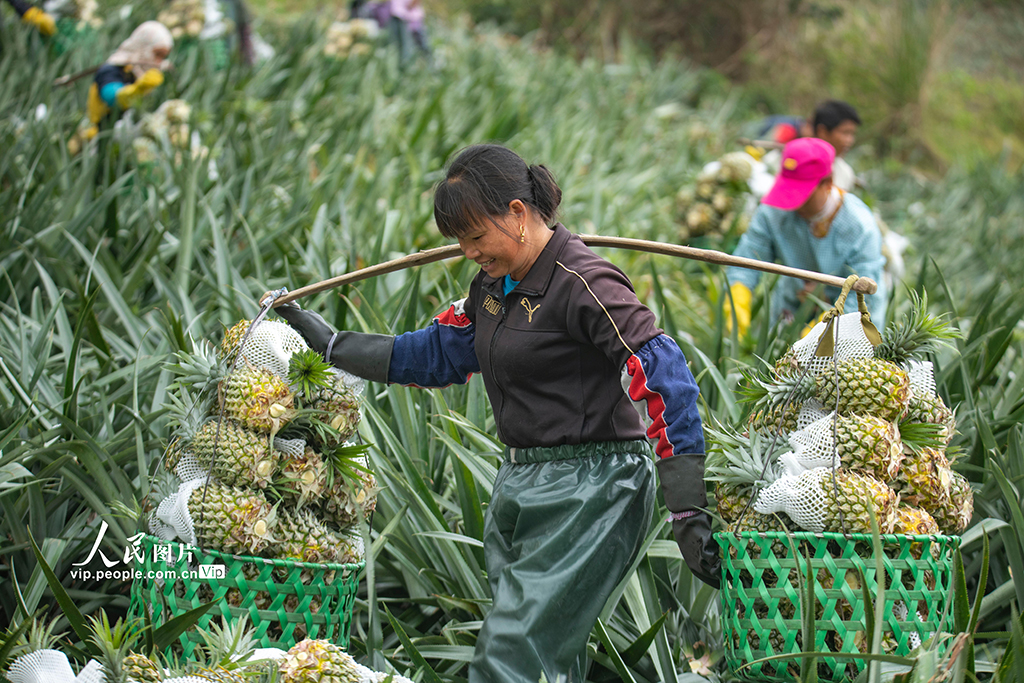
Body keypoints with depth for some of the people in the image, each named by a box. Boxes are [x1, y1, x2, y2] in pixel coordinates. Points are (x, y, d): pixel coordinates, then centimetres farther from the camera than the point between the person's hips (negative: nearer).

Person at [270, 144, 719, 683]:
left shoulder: (581, 284, -17)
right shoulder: (494, 284, 11)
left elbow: (664, 379, -22)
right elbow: (436, 355, 23)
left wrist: (689, 516, -27)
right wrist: (329, 343, 20)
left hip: (586, 494, -9)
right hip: (520, 488, 9)